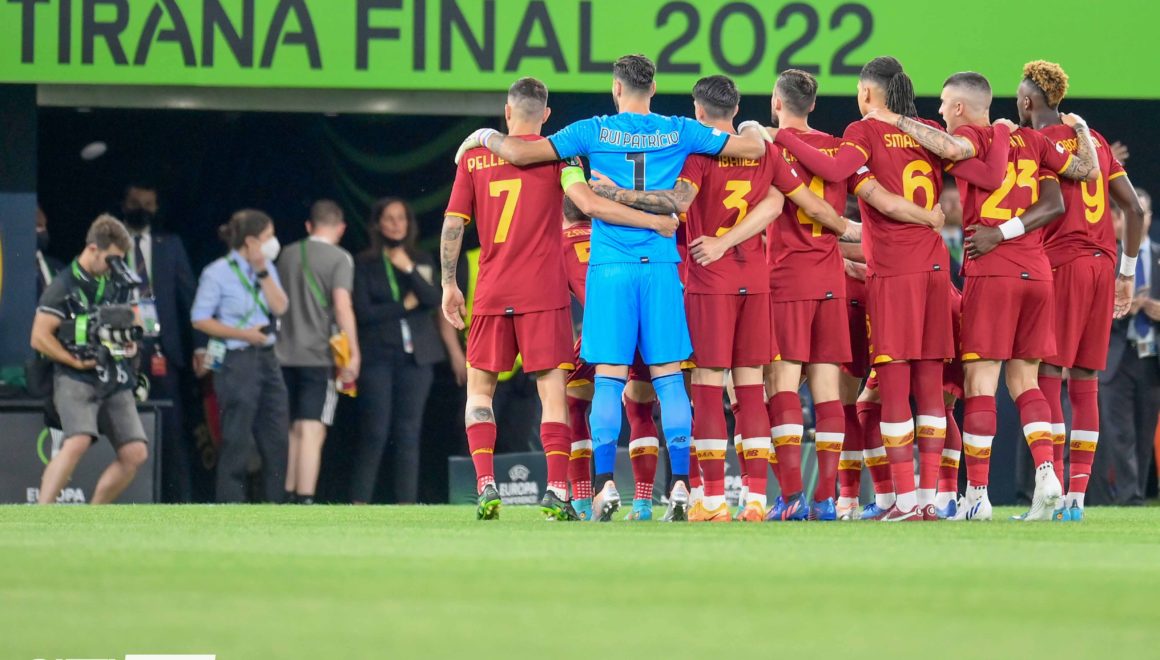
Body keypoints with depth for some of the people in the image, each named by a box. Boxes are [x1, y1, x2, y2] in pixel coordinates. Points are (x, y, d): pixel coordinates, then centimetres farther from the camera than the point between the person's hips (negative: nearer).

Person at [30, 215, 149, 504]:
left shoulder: (118, 283, 14)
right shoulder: (64, 286, -5)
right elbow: (39, 338, -8)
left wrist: (131, 344, 9)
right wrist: (76, 362, -16)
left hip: (114, 379, 7)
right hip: (76, 380, -7)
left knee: (135, 453, -3)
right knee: (78, 442, -28)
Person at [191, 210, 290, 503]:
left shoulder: (266, 269, 12)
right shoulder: (218, 273, -7)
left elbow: (280, 307, 1)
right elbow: (200, 319, -8)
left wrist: (263, 273, -6)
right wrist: (241, 334, -15)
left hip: (266, 358, 7)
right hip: (237, 361, -7)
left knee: (277, 437, 5)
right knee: (237, 440, -5)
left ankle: (275, 505, 12)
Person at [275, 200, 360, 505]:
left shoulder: (288, 254, 11)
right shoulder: (339, 258, -7)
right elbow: (342, 305, -17)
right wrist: (353, 354, -17)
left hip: (285, 354, 5)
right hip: (319, 356, -5)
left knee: (293, 430, 14)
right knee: (312, 432, -7)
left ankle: (287, 497, 15)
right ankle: (305, 501, -12)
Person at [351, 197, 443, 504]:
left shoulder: (422, 262, 13)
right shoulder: (365, 264, 4)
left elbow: (434, 300, -3)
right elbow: (363, 312, -6)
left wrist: (409, 269, -12)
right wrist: (404, 306, -5)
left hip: (415, 356, 3)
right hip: (378, 356, -3)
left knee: (408, 433, 1)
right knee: (375, 433, -9)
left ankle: (406, 503, 1)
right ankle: (359, 503, -7)